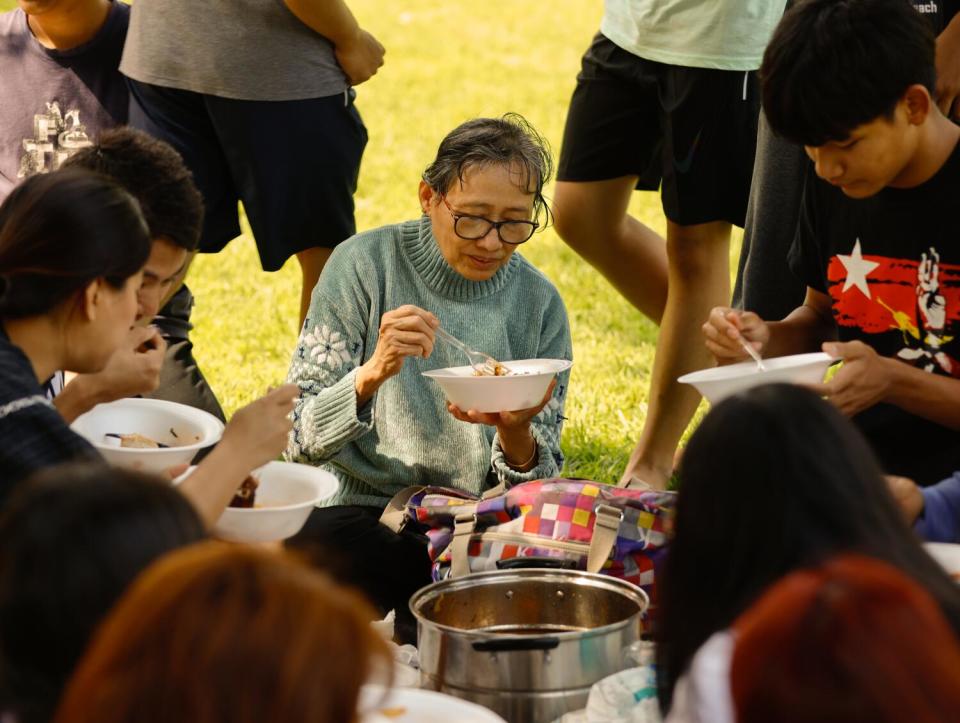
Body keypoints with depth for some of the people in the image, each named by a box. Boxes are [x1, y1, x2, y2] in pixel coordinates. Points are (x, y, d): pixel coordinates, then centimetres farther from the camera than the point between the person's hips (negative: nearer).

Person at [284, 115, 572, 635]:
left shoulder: (540, 304, 2)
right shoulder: (366, 265, -7)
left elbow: (537, 484, 2)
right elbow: (297, 437, -10)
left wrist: (515, 432, -21)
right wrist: (372, 374, -29)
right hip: (360, 510, -2)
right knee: (318, 536, -36)